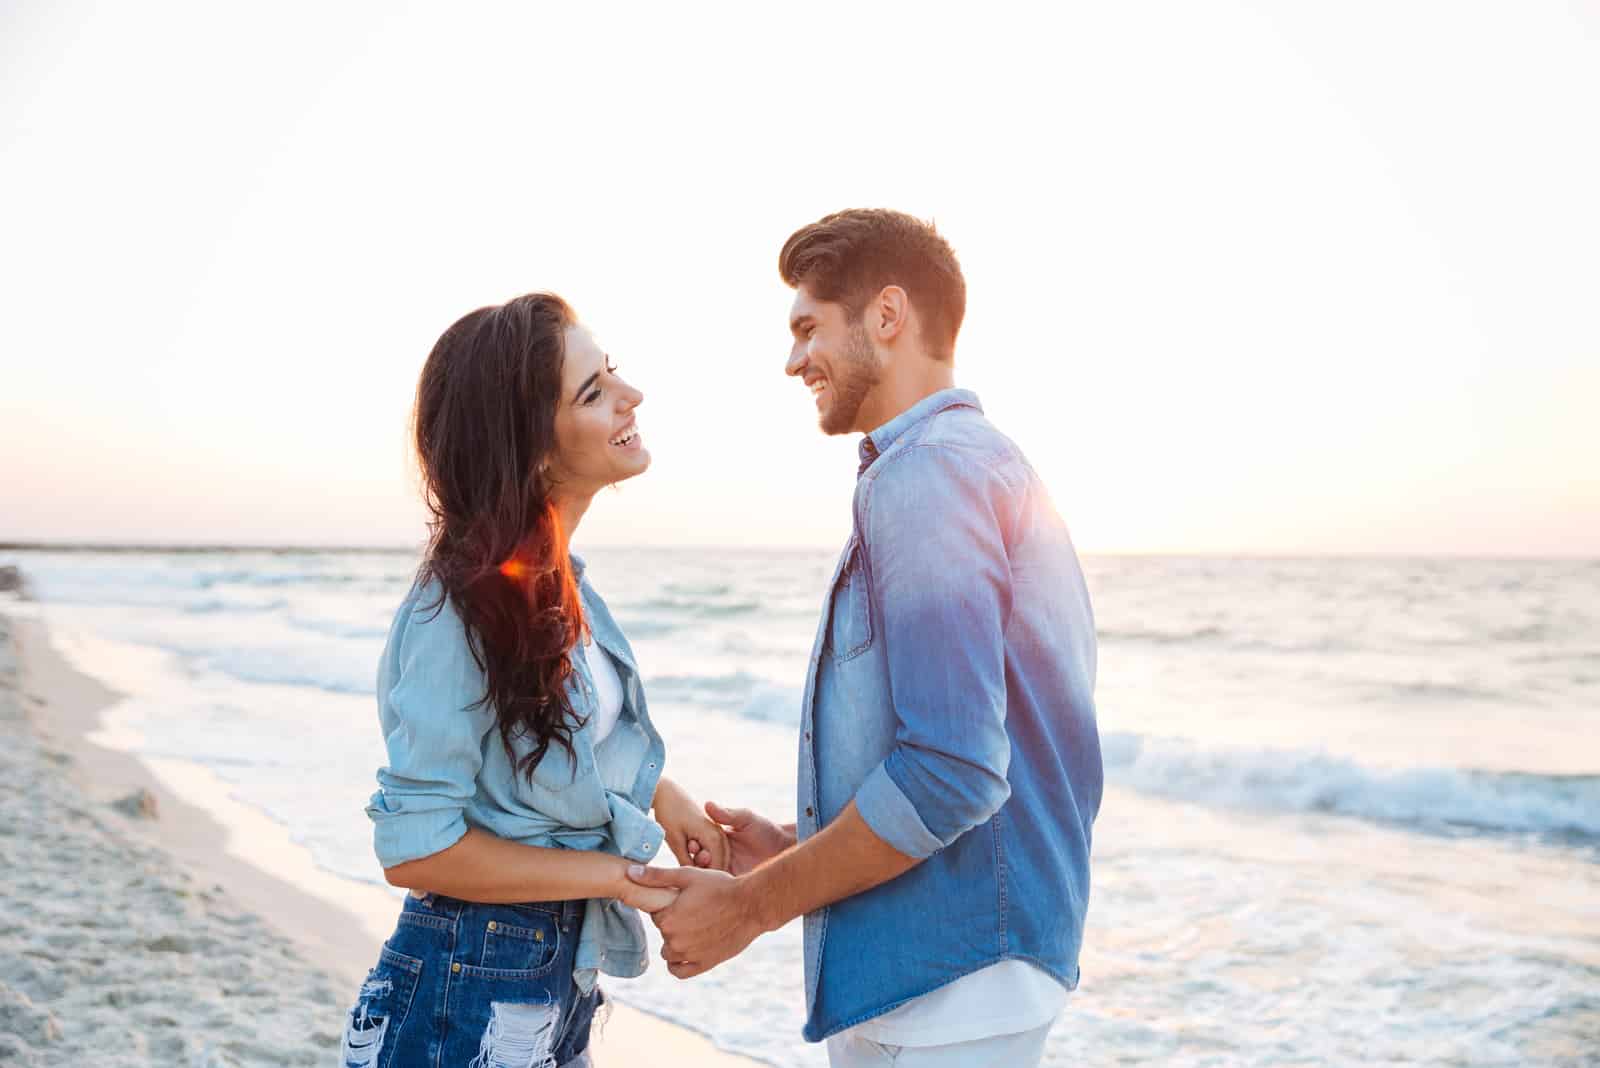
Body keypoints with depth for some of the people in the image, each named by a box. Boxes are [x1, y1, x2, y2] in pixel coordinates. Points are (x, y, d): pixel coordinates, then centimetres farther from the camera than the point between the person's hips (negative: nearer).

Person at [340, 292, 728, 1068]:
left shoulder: (556, 581, 2)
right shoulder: (468, 604, -22)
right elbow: (414, 847, -22)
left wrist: (663, 795, 2)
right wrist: (621, 875, -18)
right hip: (466, 1002, -7)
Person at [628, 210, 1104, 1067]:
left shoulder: (924, 474, -16)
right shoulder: (993, 465, 15)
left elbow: (950, 771, -25)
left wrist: (752, 905, -15)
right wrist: (799, 846, 13)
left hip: (939, 993, -9)